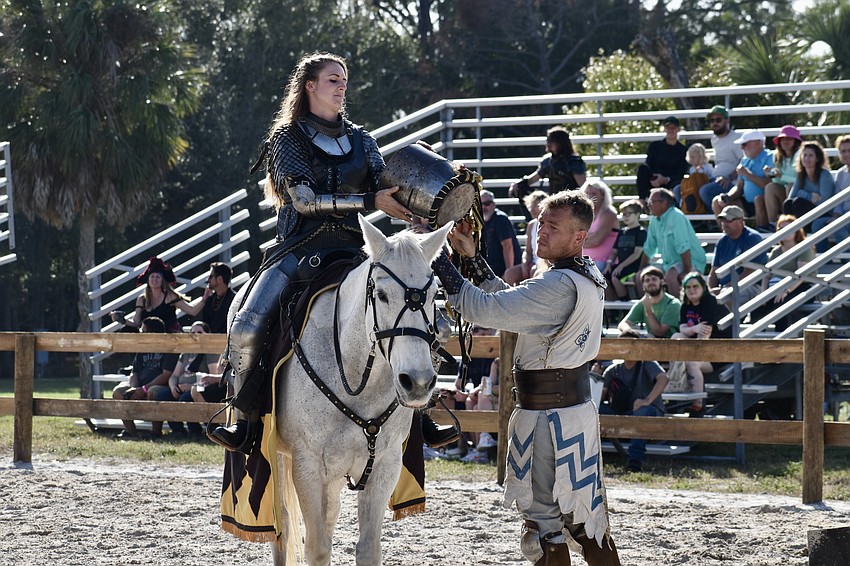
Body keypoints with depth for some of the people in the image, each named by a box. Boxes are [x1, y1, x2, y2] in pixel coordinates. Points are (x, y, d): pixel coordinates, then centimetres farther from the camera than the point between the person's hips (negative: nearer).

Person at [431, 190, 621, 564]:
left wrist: (438, 260, -20)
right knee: (587, 520, 16)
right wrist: (472, 256, 11)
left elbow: (483, 309, -25)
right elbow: (509, 302, 17)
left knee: (543, 520, -1)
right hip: (577, 407, 10)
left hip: (548, 417, -10)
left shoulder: (560, 286, -21)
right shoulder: (589, 277, 9)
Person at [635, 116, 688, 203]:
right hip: (653, 183, 2)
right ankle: (642, 201, -34)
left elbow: (681, 174, 1)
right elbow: (649, 166, 5)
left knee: (678, 185, -38)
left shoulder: (682, 150, 11)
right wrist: (652, 180, -18)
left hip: (670, 182, -2)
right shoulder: (655, 146, 16)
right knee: (643, 167, -29)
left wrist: (666, 180, -18)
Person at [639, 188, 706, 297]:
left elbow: (684, 248, -25)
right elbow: (648, 249, 15)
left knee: (670, 276, -35)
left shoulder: (676, 217, -19)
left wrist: (687, 272, -28)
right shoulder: (654, 220, 7)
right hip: (668, 263, 9)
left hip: (691, 262, -9)